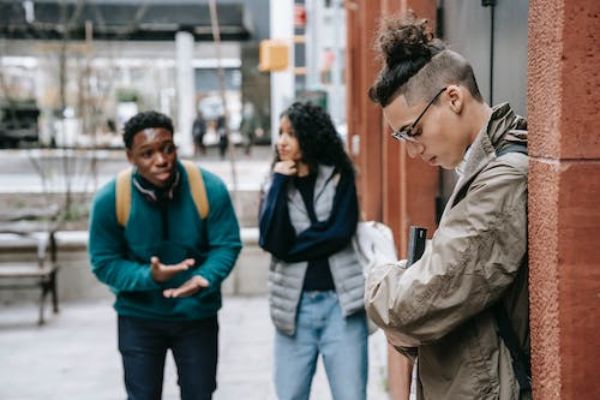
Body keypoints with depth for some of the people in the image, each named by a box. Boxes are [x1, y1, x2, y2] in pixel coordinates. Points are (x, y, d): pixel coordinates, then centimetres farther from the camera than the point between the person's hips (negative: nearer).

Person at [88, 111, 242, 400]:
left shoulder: (210, 188, -19)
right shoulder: (109, 199, -19)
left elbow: (227, 245, -12)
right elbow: (104, 263, -12)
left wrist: (204, 278, -32)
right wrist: (149, 277, -30)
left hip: (197, 315, 1)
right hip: (139, 317, 0)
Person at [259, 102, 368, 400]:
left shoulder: (339, 176, 2)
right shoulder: (276, 184, 7)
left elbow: (340, 232, -10)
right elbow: (271, 241, -9)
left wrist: (291, 249, -5)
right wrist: (280, 183, -8)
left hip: (340, 302, -2)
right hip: (294, 305, 2)